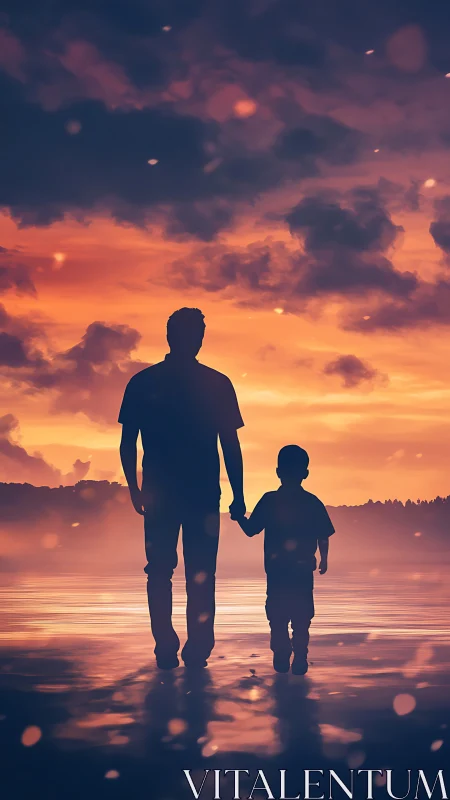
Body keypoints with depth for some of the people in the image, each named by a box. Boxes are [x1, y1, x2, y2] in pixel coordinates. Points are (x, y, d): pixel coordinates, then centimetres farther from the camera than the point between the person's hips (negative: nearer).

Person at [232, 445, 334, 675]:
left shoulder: (269, 501, -5)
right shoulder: (313, 503, -2)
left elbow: (251, 529, -1)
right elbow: (323, 536, 0)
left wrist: (238, 516, 17)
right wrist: (324, 559, 15)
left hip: (276, 570, 0)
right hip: (303, 570, 0)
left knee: (277, 615, 9)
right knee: (301, 617, 6)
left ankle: (282, 658, 4)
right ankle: (300, 659, -1)